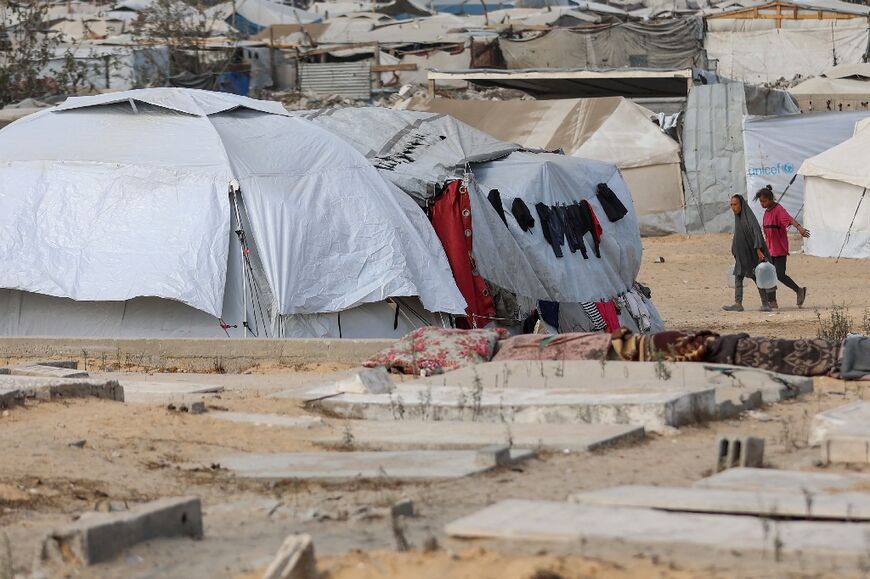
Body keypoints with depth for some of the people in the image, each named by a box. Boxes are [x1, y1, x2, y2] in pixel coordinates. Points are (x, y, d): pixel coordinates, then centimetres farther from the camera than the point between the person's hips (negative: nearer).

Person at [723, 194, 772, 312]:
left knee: (757, 278, -2)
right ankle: (738, 304, -5)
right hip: (742, 254, 8)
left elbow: (756, 232, -23)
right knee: (738, 277, -1)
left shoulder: (749, 216, -13)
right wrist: (735, 254, 19)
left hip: (752, 253, -8)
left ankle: (765, 303, 5)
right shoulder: (738, 218, 12)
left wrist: (758, 249, -33)